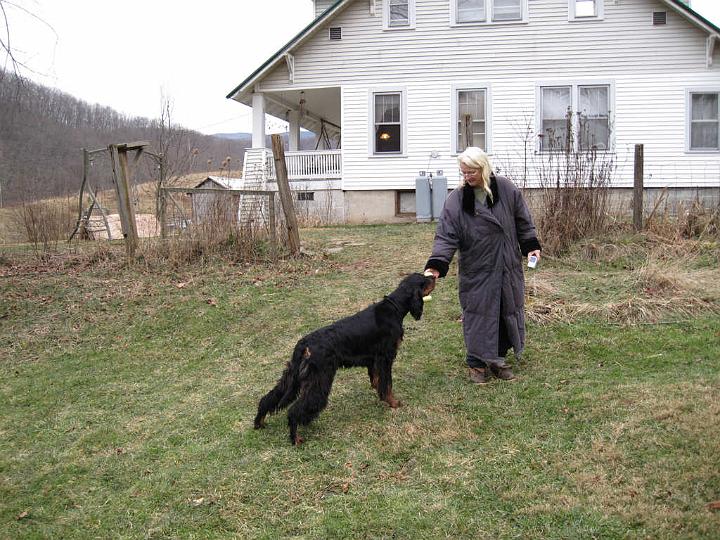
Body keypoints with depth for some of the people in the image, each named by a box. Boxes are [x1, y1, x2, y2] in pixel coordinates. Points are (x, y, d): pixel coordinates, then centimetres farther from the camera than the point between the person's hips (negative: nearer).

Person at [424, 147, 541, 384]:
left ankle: (498, 359, 26)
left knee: (508, 310, 10)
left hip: (507, 267, 3)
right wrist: (436, 265, -23)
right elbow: (446, 236, -13)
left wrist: (531, 246, 3)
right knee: (478, 314, 2)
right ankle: (477, 363, 17)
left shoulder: (506, 189, -5)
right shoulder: (456, 200, -10)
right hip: (476, 270, -2)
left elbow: (522, 220, 8)